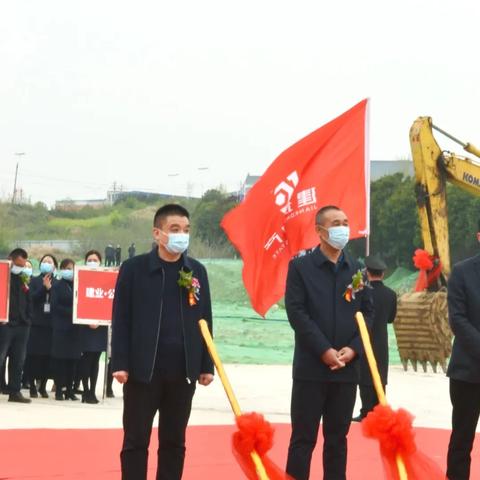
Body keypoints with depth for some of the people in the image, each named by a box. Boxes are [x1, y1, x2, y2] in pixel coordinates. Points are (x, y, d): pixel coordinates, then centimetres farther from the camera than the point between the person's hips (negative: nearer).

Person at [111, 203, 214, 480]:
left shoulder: (197, 271, 7)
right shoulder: (134, 268, -3)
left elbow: (205, 321, 9)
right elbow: (121, 319, -3)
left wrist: (207, 366, 6)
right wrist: (120, 363, -9)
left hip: (183, 371, 3)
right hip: (143, 369, -3)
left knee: (174, 442, 9)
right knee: (136, 441, 2)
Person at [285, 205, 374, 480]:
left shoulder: (357, 269, 11)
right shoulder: (300, 267, 0)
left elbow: (368, 312, 9)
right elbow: (296, 312, -8)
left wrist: (353, 348, -7)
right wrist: (324, 350, -15)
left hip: (347, 367, 4)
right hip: (311, 366, -3)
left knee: (338, 436, 8)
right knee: (304, 436, -2)